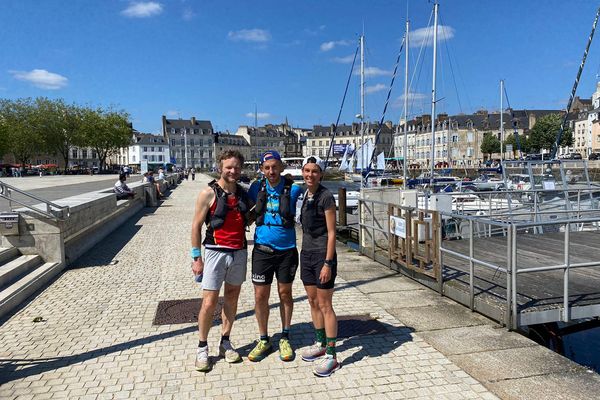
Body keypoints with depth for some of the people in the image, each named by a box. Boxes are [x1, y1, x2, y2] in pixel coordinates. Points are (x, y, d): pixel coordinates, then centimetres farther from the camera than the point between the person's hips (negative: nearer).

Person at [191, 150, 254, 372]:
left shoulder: (243, 194, 8)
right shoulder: (209, 194, -7)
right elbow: (196, 226, -6)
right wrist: (197, 257, -9)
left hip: (239, 252, 5)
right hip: (216, 252, -5)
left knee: (232, 298, 13)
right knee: (209, 302, -2)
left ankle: (225, 343, 27)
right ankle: (202, 348, 16)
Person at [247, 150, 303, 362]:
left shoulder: (293, 189, -8)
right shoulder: (257, 188, 0)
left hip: (286, 249, -2)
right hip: (262, 249, 2)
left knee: (285, 294, 11)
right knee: (260, 296, 6)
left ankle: (285, 338, 29)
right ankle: (263, 340, 24)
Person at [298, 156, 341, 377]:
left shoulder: (326, 197, -13)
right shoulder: (304, 195, 9)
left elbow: (331, 233, -14)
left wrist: (328, 263, -18)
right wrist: (305, 253, 15)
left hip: (322, 255, -7)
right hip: (306, 253, 7)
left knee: (325, 305, -2)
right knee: (313, 302, 16)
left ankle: (331, 356, 8)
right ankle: (320, 344, 32)